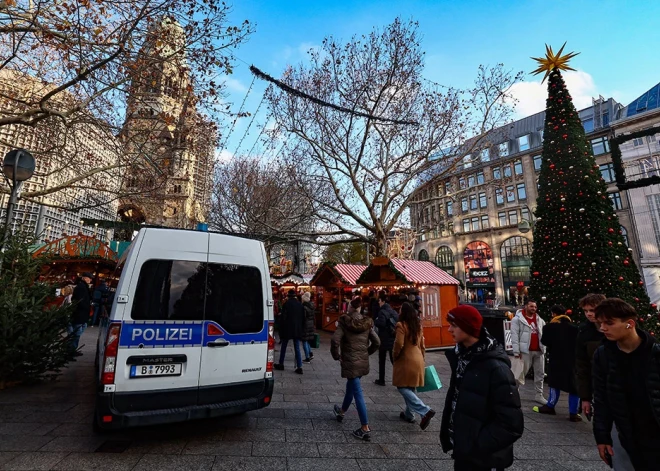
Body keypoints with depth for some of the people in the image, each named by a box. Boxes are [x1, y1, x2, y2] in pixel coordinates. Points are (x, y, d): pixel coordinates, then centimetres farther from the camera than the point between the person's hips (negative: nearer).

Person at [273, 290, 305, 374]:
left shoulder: (286, 304, -10)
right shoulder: (300, 305, 4)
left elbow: (283, 317, -11)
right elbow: (303, 318, 8)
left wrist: (281, 328, -2)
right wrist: (301, 328, 15)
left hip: (287, 329, -4)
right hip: (297, 329, 4)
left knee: (283, 347, 13)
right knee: (297, 348, 7)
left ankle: (281, 364, 24)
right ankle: (299, 367, 3)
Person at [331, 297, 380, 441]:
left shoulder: (344, 322, -13)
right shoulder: (366, 323, 1)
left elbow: (335, 341, -22)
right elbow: (377, 342, 1)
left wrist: (337, 356, -6)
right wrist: (366, 352, 14)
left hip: (351, 362, -6)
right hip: (363, 362, 6)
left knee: (357, 393, 1)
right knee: (351, 386, 25)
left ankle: (365, 429, 5)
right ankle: (342, 411, 47)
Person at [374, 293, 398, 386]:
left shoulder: (382, 312, -14)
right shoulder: (393, 311, 7)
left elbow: (380, 324, -25)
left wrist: (376, 320, -7)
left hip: (384, 340, -6)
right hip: (393, 339, 6)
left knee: (382, 361, 10)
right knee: (394, 360, 9)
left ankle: (381, 380, 19)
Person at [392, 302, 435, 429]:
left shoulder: (401, 325, -16)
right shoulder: (418, 325, 7)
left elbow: (399, 344, -21)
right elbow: (422, 344, 13)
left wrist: (394, 356, -5)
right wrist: (421, 358, 22)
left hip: (406, 361, -8)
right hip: (418, 360, 8)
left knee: (403, 388, -2)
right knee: (410, 388, 17)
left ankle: (425, 411, -13)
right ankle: (409, 414, 25)